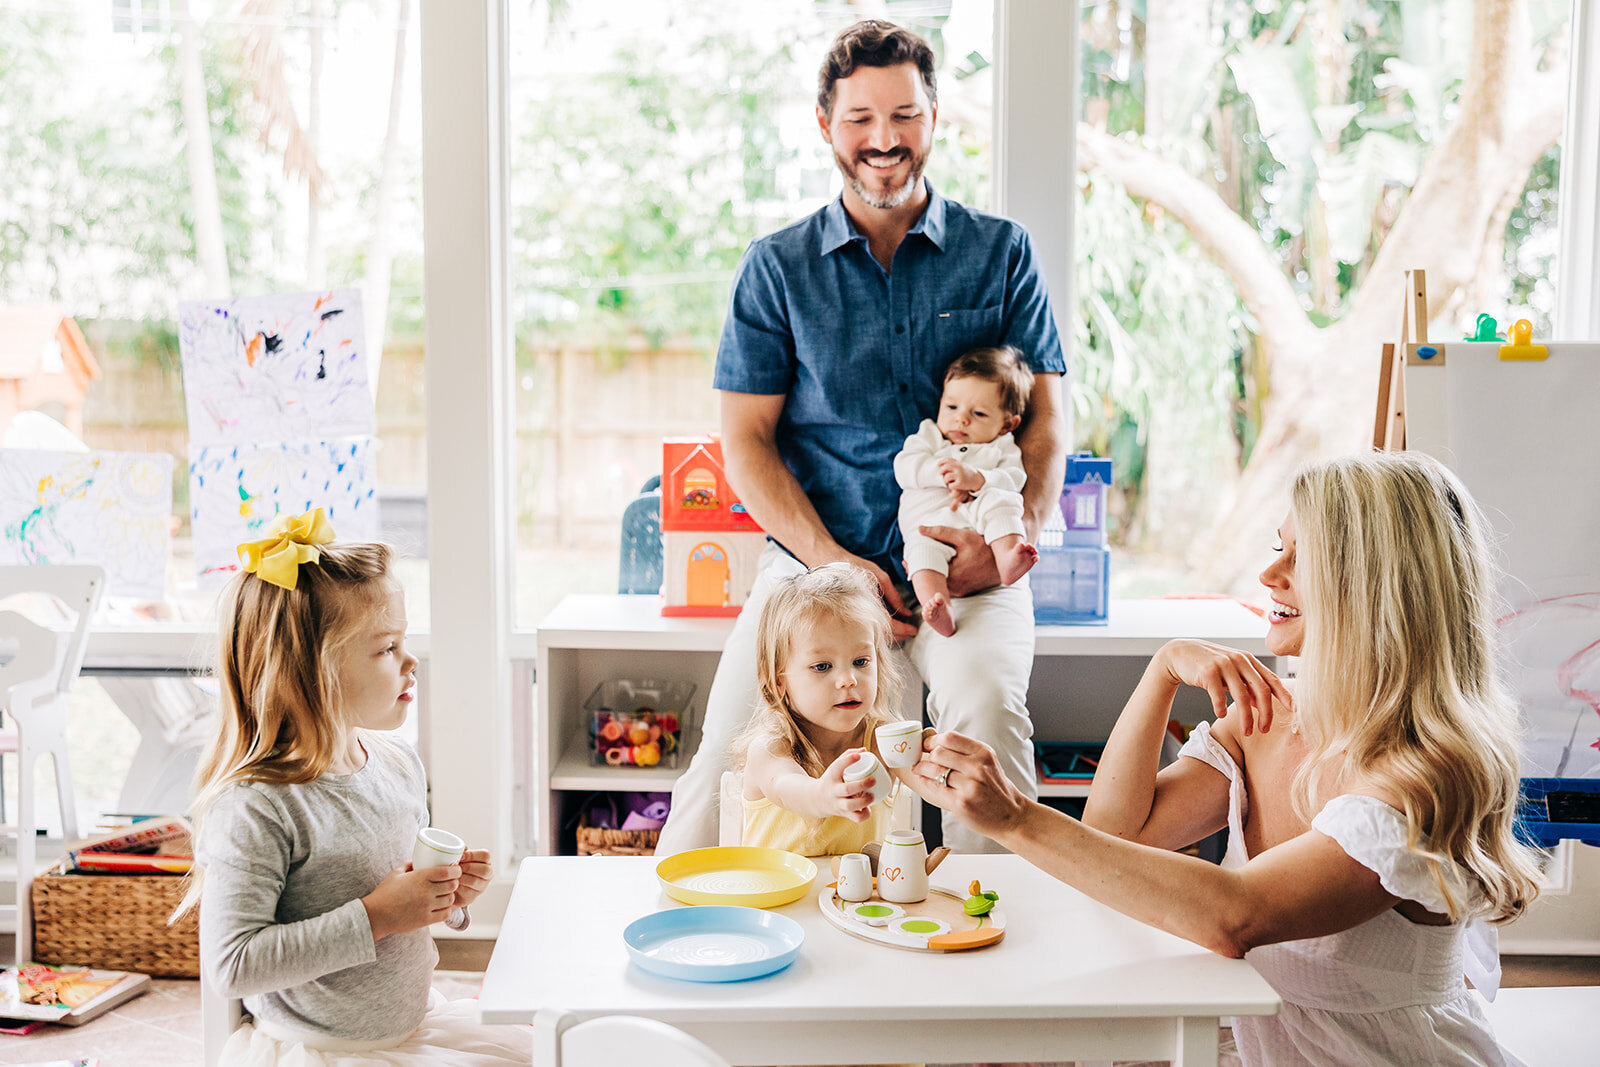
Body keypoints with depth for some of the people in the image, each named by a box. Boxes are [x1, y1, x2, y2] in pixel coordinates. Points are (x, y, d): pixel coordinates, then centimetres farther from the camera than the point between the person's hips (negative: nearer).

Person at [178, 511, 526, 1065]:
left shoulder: (398, 762, 1)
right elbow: (231, 965, -26)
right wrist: (374, 918, -26)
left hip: (416, 1022, 7)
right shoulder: (252, 811, -24)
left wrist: (447, 896, -4)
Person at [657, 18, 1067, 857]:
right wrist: (833, 561, -10)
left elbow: (1045, 419, 8)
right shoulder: (775, 268, 9)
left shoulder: (999, 252, 11)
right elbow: (746, 439, 4)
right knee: (734, 735, -20)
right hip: (813, 561, 0)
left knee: (984, 699, -31)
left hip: (963, 566, 0)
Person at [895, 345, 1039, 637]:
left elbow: (1012, 481, 0)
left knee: (999, 501, -29)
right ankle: (940, 612, -52)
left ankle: (1007, 557, -47)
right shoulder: (929, 435, 26)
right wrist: (940, 473, -10)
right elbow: (904, 467, 8)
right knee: (923, 550, -32)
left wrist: (976, 479, -20)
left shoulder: (1002, 448, 21)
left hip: (976, 522, 0)